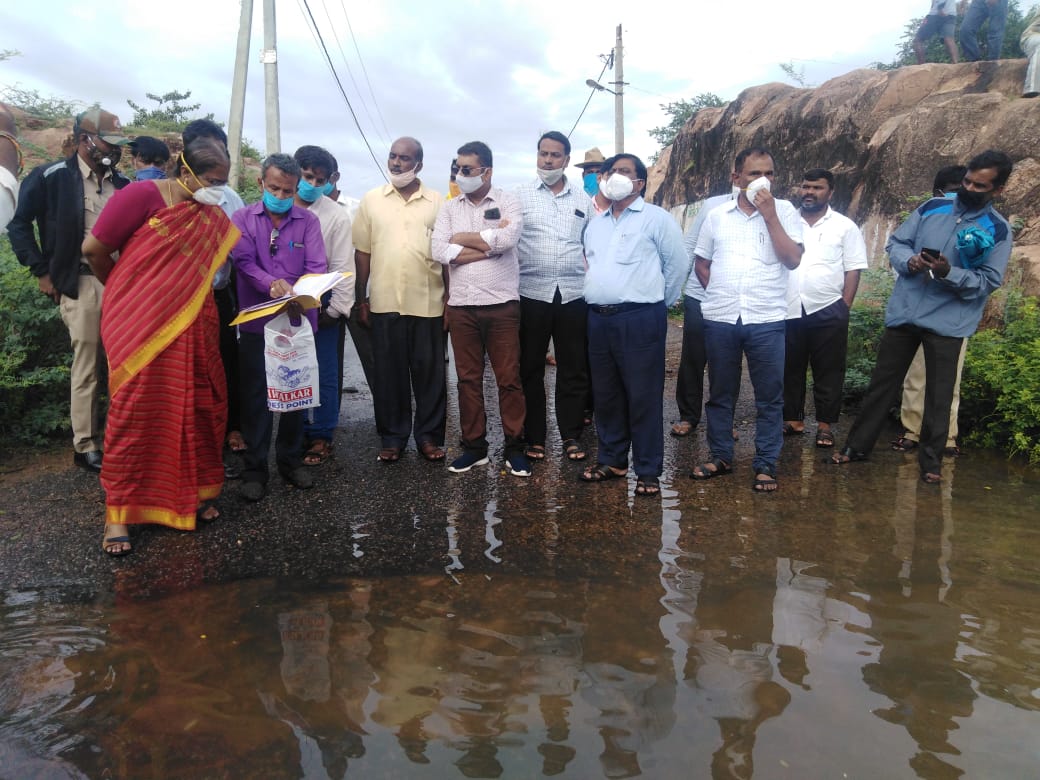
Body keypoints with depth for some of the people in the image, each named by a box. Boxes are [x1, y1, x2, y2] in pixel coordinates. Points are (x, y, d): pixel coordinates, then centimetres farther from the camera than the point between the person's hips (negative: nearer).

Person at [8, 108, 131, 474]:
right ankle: (85, 447, 7)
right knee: (87, 367, -2)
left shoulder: (123, 183, 14)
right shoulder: (51, 177, 0)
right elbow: (19, 223, 3)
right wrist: (42, 272, -1)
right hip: (82, 283, -4)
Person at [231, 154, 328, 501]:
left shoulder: (308, 221, 5)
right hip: (256, 322, -1)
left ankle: (291, 460, 25)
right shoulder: (243, 219, 4)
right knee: (255, 395, 3)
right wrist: (271, 284, -29)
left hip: (298, 320, 1)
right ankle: (255, 468, 13)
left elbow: (317, 267, -6)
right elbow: (244, 261, -10)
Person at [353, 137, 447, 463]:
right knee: (388, 374, 7)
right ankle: (392, 437, 18)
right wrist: (361, 299, 4)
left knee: (430, 372, 5)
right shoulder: (371, 200, 7)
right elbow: (362, 252, 8)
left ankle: (429, 435, 17)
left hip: (428, 303, -1)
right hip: (384, 302, 1)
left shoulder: (437, 202, 4)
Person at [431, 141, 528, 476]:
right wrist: (489, 244, -10)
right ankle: (474, 446, 20)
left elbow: (508, 238, -19)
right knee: (468, 379, 9)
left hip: (502, 304, -3)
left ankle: (515, 447, 13)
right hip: (461, 306, 3)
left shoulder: (508, 203, 2)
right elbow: (440, 252, -6)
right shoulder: (449, 208, 9)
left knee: (509, 379, 3)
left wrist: (462, 238, -7)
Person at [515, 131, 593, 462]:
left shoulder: (583, 199, 11)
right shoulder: (520, 196, 4)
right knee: (531, 368, 5)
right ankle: (534, 437, 16)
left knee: (573, 369, 6)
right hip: (532, 293, -1)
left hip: (574, 294, 2)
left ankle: (571, 435, 17)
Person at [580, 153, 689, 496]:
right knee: (605, 394, 12)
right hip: (599, 319, 6)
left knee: (643, 397, -3)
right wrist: (597, 298, 16)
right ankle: (611, 460, 25)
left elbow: (678, 264, 0)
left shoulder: (656, 218, -2)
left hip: (640, 319, -6)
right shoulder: (595, 223, 17)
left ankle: (648, 470, 6)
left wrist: (658, 301, 5)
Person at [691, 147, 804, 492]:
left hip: (766, 319, -2)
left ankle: (765, 465, 13)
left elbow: (793, 260, -9)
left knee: (769, 397, 3)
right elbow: (701, 264, 17)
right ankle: (721, 456, 24)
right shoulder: (717, 216, 8)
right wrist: (720, 294, 6)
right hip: (720, 318, 2)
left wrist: (770, 215, -11)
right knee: (720, 393, 11)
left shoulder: (784, 211, 3)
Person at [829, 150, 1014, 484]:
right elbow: (895, 243, 7)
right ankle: (857, 445, 21)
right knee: (881, 382, 10)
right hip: (904, 313, 2)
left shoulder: (998, 230, -2)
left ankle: (931, 459, 22)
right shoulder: (932, 207, 5)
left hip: (948, 323, -2)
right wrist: (909, 261, -15)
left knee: (939, 395, 7)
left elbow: (988, 281, -7)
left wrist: (949, 273, -24)